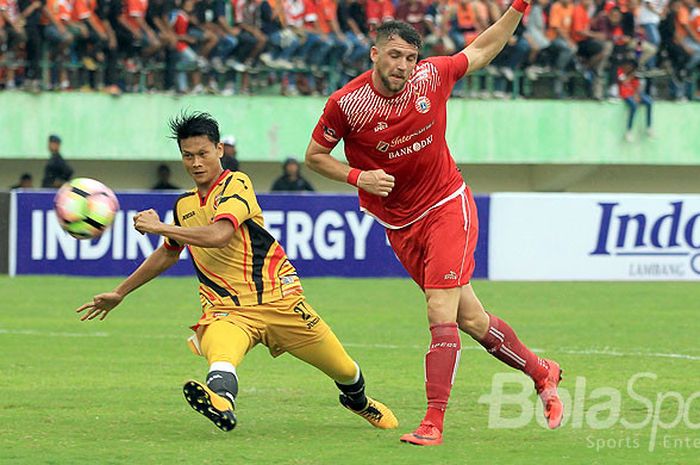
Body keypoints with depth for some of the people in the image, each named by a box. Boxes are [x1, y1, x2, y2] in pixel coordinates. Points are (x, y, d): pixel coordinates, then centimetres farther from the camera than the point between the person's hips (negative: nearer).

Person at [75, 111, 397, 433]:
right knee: (220, 357, -36)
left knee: (344, 371, 7)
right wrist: (119, 292, 33)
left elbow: (219, 235, -26)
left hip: (277, 298, -3)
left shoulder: (236, 184, -8)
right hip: (226, 309, 3)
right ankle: (221, 401, -70)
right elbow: (168, 253, 31)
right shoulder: (184, 205, 12)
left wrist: (159, 227, -23)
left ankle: (357, 400, 44)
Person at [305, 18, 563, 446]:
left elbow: (481, 51, 12)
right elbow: (315, 155, 1)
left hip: (448, 206, -1)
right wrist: (357, 177, -15)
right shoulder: (346, 103, -12)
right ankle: (541, 372, 24)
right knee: (469, 318, 4)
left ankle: (434, 421, -18)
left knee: (441, 311, -16)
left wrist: (518, 10, 3)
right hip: (400, 226, 1)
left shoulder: (432, 76, -8)